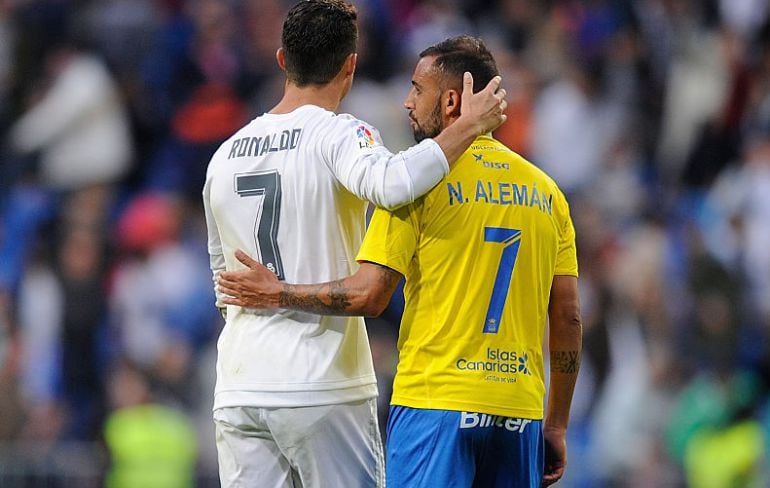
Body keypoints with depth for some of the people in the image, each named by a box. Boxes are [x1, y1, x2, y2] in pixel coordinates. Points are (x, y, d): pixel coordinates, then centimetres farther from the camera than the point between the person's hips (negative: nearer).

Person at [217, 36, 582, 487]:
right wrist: (557, 426, 17)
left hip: (435, 404, -5)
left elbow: (368, 295, -10)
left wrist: (275, 294, 3)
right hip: (520, 413, 5)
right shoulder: (547, 192, 11)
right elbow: (568, 319, 10)